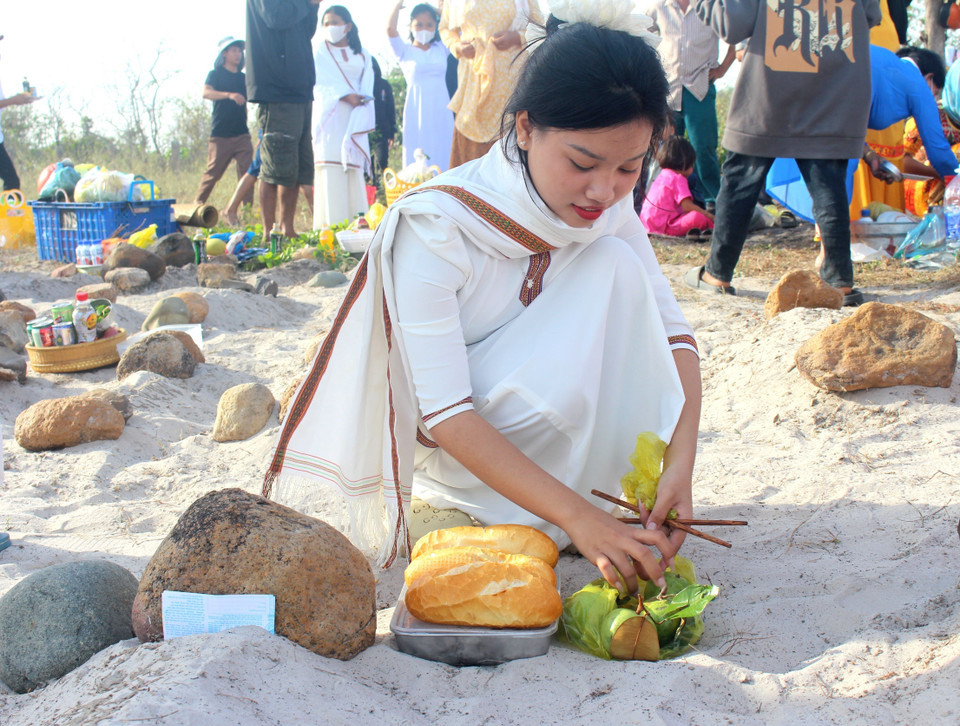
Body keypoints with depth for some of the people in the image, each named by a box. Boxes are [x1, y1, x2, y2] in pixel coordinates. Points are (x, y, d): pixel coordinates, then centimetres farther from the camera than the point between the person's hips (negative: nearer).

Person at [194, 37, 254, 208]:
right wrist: (229, 95, -30)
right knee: (213, 172, 0)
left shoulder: (244, 78, 17)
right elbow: (206, 92, -14)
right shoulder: (215, 74, 4)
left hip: (241, 134, 4)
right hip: (220, 135, -4)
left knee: (246, 171, -8)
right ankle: (197, 205, 16)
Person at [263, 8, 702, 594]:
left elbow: (673, 331, -11)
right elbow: (444, 413, -32)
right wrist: (575, 515, -41)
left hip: (546, 424, 6)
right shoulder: (435, 224, -29)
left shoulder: (610, 208, -10)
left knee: (616, 266, -20)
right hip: (447, 452, -6)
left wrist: (680, 463, -30)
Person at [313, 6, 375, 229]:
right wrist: (344, 95, -15)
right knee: (331, 167, -13)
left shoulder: (362, 56, 19)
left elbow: (367, 88, 10)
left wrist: (360, 100, -12)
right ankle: (331, 226, -19)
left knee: (354, 169, -5)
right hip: (329, 118, -2)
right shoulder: (320, 52, 12)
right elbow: (318, 86, 0)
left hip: (354, 119, 3)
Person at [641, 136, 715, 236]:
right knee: (698, 217, -31)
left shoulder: (662, 175, 22)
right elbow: (687, 206, -18)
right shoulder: (678, 178, -8)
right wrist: (711, 216, -10)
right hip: (664, 227, -10)